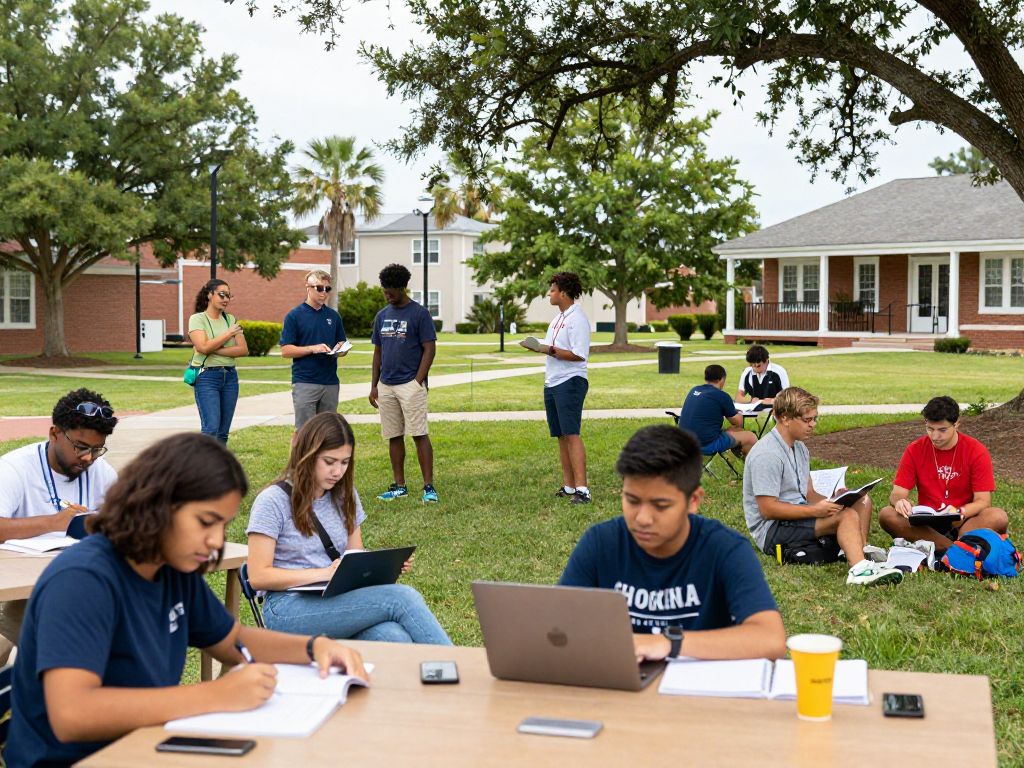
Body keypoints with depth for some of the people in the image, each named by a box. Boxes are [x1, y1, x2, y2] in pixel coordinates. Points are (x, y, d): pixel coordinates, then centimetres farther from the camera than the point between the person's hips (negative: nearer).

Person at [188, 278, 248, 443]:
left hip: (230, 376, 5)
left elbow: (243, 350, 1)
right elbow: (203, 347, -17)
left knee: (223, 432, 6)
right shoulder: (197, 319, -1)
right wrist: (229, 334, -7)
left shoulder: (231, 319, 12)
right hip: (207, 376, -5)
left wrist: (215, 350, -10)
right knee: (211, 429, -16)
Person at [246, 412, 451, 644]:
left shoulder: (345, 495, 15)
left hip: (339, 602, 5)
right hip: (289, 610, -5)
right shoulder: (273, 501, -3)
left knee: (397, 639, -32)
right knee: (401, 598, -27)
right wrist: (324, 573, -16)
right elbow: (258, 577, -7)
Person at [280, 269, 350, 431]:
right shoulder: (294, 316, -2)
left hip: (331, 382, 5)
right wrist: (313, 348, -18)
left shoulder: (333, 316, 12)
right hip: (305, 383, -5)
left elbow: (343, 344, 18)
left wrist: (340, 350, -6)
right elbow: (285, 350, -6)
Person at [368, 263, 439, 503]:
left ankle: (429, 486, -6)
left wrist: (418, 382, -13)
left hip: (410, 384, -6)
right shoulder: (382, 316, 14)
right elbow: (378, 351, 17)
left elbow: (429, 349, -7)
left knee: (419, 435, -8)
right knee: (394, 437, 9)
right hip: (386, 385, 6)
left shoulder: (419, 313, -5)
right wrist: (374, 385, 11)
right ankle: (399, 486, 16)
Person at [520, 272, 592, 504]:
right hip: (552, 383, 9)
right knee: (561, 437, 10)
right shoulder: (558, 318, 18)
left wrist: (548, 349, -20)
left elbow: (578, 355, -19)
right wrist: (536, 346, 3)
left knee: (572, 434, -16)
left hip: (570, 382, -9)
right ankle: (568, 487, 16)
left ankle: (582, 489, -19)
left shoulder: (577, 319, -12)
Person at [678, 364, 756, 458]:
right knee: (751, 437, 6)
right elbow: (738, 423, 2)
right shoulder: (722, 396, -10)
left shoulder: (694, 391, 9)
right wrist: (738, 414, 24)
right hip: (707, 445, -8)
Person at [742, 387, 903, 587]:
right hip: (771, 530, -10)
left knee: (862, 501, 2)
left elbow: (808, 493, 15)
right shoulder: (766, 455, -18)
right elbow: (767, 508, -21)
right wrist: (815, 510, -24)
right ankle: (859, 568, -45)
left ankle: (861, 552, -15)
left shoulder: (799, 448, 13)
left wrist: (832, 502, -7)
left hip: (798, 516, 10)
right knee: (847, 516, -26)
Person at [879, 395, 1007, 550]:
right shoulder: (915, 450, 0)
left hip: (964, 522, -2)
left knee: (999, 517, -32)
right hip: (927, 524, 2)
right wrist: (900, 501, -28)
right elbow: (898, 493, -3)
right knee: (886, 515, -27)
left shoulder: (976, 451, -5)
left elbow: (983, 501, -8)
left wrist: (959, 512, -30)